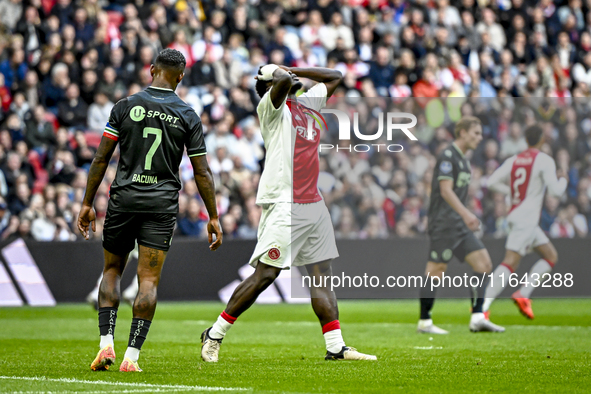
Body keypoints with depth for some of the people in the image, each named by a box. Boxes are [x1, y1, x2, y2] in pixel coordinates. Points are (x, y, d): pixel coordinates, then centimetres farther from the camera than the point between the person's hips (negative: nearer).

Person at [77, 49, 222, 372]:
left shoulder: (126, 106, 1)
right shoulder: (188, 116, 1)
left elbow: (101, 158, 0)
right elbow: (202, 172, 2)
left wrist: (87, 204, 6)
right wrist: (213, 218, 9)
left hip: (124, 199, 1)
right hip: (162, 203, 0)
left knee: (112, 270, 15)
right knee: (149, 280, -1)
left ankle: (106, 343, 0)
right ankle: (131, 355, -8)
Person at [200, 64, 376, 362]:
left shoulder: (307, 103, 19)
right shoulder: (271, 106, -3)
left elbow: (335, 77, 30)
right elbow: (284, 83, -24)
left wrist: (291, 70, 19)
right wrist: (280, 75, -1)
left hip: (314, 204, 8)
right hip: (284, 204, -8)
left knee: (321, 274, 5)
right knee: (265, 275, -9)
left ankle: (336, 347, 5)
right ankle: (214, 335, 1)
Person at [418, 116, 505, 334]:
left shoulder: (463, 159, 17)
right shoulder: (447, 156, -11)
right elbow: (445, 190, -21)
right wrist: (466, 214, -29)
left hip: (460, 225, 9)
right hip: (443, 224, -9)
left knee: (483, 264, 0)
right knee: (436, 271, -5)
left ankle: (477, 318, -3)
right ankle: (424, 322, 3)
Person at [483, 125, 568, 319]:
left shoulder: (514, 160, 10)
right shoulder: (544, 161, -9)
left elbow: (492, 182, 7)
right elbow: (556, 191, -12)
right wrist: (564, 179, 8)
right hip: (525, 220, -8)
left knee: (551, 256, 15)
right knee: (510, 262, -14)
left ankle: (523, 294, 3)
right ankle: (483, 305, -23)